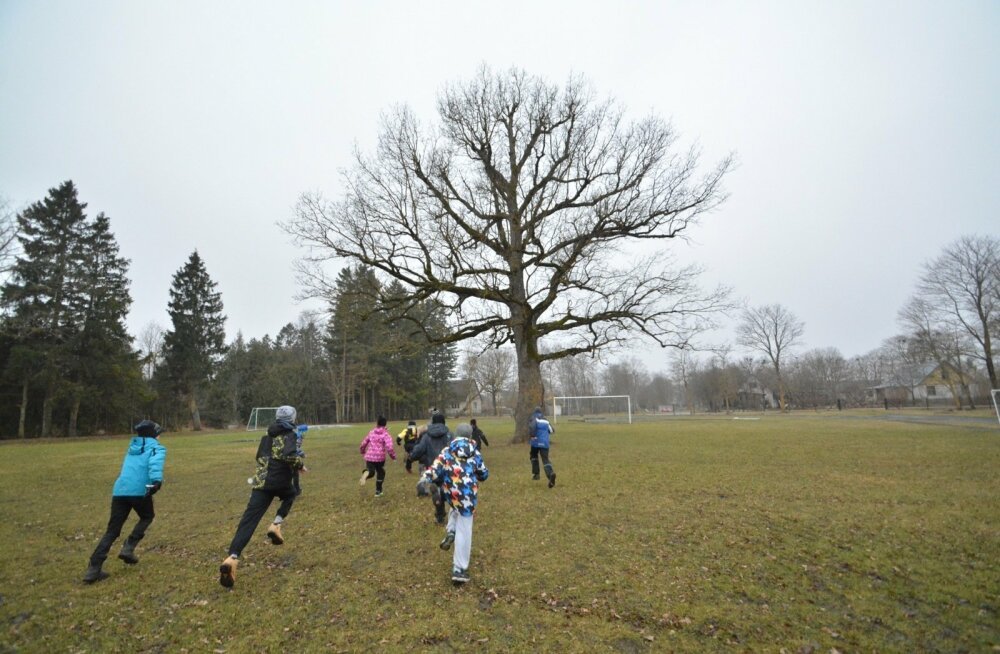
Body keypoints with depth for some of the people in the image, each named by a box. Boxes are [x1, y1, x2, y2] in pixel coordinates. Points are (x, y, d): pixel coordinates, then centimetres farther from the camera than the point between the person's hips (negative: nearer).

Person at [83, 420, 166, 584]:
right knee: (147, 517, 22)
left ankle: (93, 569, 2)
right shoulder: (156, 448, 6)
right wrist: (156, 481, -30)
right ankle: (128, 548, 8)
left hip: (119, 490, 5)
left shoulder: (132, 448, 27)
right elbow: (155, 463, -16)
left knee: (112, 530, 10)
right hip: (139, 490, -5)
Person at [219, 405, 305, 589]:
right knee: (290, 494, 30)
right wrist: (300, 465, -5)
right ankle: (276, 525, 10)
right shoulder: (289, 434, -4)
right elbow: (289, 455, -22)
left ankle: (232, 558, -19)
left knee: (249, 518, -1)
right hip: (279, 482, -4)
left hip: (261, 482, 4)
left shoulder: (267, 434, 17)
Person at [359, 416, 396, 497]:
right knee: (380, 473, 20)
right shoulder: (386, 434, -5)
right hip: (380, 457, -2)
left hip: (369, 457, 2)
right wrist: (393, 456, -2)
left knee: (371, 472, 4)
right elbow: (389, 447, -17)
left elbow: (363, 443, 16)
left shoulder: (371, 432, 8)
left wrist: (362, 451, 37)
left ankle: (366, 474, -33)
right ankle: (378, 491, 23)